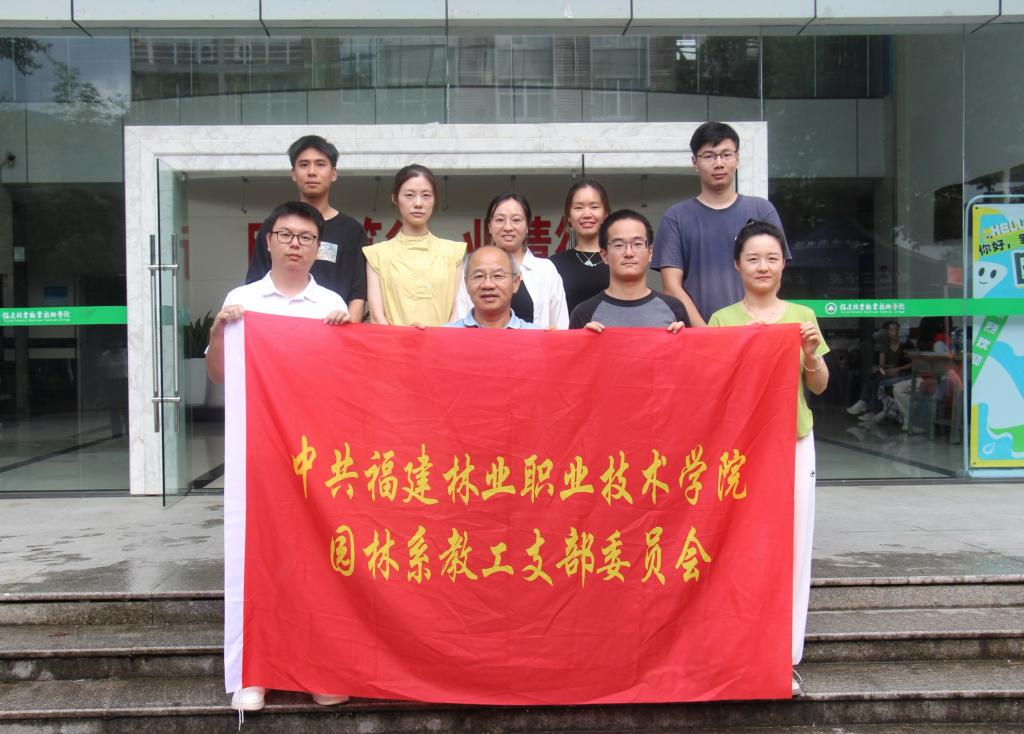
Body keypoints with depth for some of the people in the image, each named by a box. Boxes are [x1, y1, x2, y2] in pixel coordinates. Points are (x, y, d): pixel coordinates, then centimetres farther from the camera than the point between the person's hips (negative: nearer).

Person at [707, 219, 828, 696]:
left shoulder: (802, 317, 9)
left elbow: (819, 386, 9)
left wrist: (811, 355, -8)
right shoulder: (722, 321, 2)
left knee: (791, 545, 3)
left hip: (794, 441, 2)